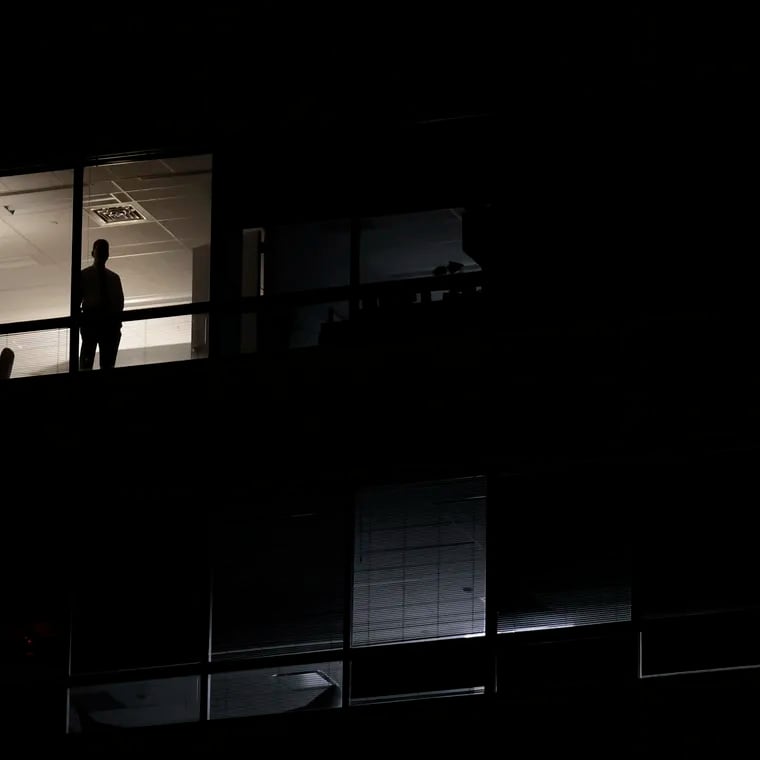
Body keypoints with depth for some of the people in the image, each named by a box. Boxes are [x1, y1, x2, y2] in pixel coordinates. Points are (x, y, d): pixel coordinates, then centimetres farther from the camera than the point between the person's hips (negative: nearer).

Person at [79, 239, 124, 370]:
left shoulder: (114, 277, 19)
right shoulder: (84, 275, 11)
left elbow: (119, 301, 13)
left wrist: (117, 321, -5)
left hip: (110, 321, 3)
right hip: (90, 319, -3)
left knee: (108, 363, -2)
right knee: (86, 360, -13)